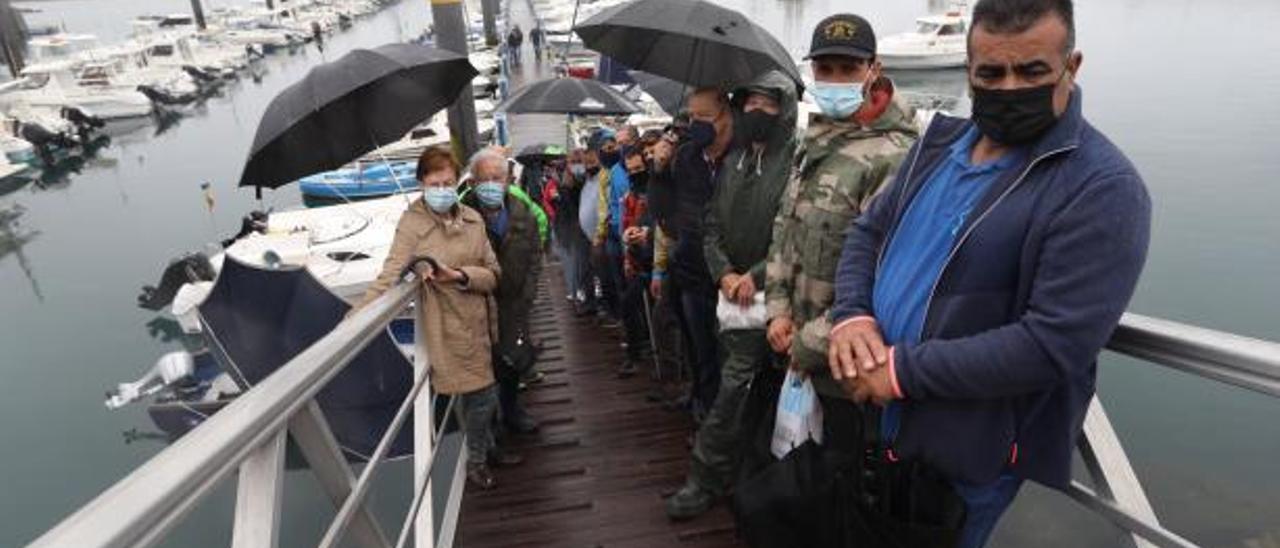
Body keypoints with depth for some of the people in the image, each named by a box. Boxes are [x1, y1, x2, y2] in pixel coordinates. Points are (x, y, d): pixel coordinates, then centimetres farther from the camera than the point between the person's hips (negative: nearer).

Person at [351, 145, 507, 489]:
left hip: (478, 320, 5)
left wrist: (460, 276, -18)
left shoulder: (473, 219, 3)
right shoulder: (413, 222, -10)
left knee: (485, 394, 17)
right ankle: (477, 461, 30)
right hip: (447, 325, -4)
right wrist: (359, 315, -27)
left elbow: (493, 273, 0)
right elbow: (390, 274, -16)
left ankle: (487, 448, 45)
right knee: (479, 396, 2)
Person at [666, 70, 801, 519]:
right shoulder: (732, 162, 12)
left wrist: (756, 277, -16)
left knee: (732, 390, -4)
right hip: (733, 294, 6)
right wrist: (724, 272, -6)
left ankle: (706, 479, 10)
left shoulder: (796, 162, -9)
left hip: (769, 297, -5)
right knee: (748, 390, 18)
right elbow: (712, 225, 10)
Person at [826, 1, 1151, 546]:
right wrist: (851, 315, -11)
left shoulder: (1104, 189, -18)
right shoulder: (941, 142, 4)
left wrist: (903, 370, -24)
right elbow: (869, 231, 8)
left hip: (967, 456, -6)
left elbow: (1054, 345, -26)